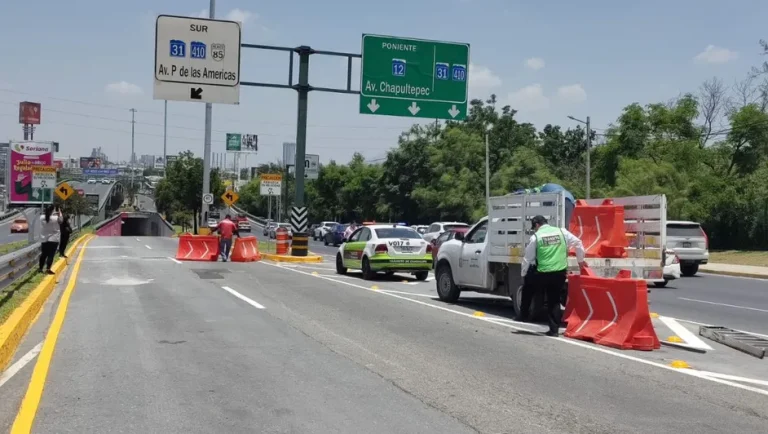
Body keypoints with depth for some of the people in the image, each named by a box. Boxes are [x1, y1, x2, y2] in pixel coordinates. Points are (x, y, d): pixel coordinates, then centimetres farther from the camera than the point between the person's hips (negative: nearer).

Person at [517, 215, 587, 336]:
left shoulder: (535, 237, -2)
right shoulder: (561, 232, 7)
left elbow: (528, 258, 2)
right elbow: (578, 243, 12)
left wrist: (523, 274, 16)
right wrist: (580, 260, 26)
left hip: (542, 273, -3)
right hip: (560, 273, 3)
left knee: (527, 288, 25)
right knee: (554, 301, 15)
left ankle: (523, 315, 29)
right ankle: (554, 329, 11)